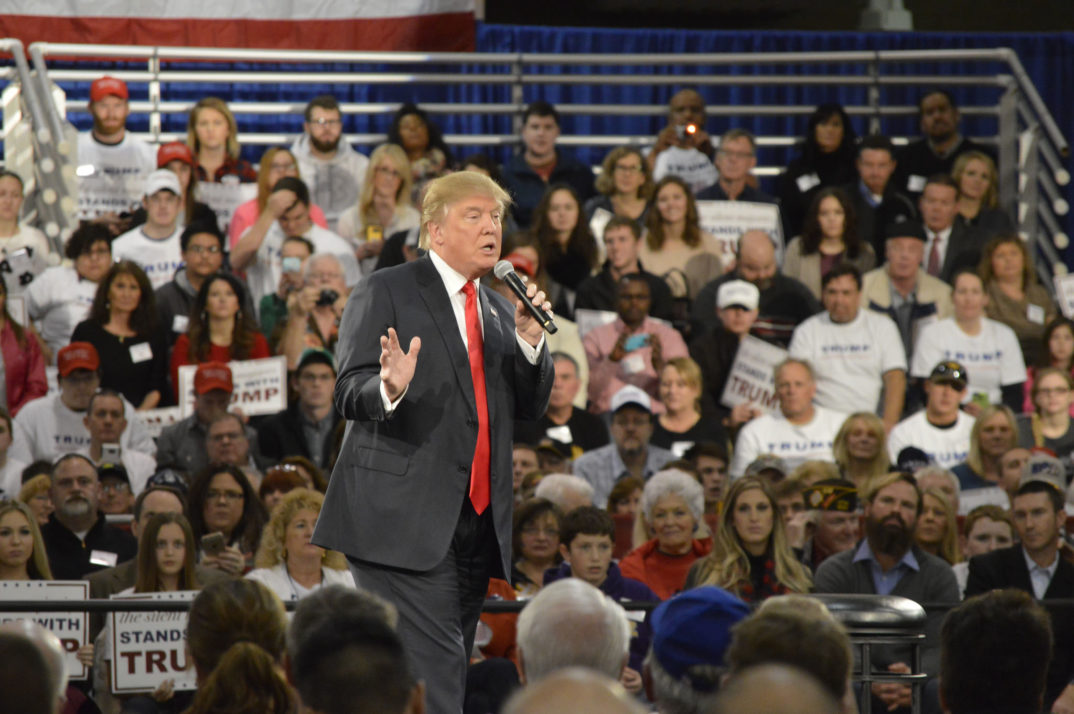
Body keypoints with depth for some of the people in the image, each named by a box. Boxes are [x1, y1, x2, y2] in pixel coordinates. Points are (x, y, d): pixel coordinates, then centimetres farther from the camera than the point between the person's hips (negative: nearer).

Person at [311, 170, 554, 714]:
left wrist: (528, 338, -2)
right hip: (405, 519, -7)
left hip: (476, 522, 7)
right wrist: (390, 388, -29)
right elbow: (350, 395, -7)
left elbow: (530, 406, 14)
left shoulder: (497, 311, 20)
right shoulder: (385, 292, 1)